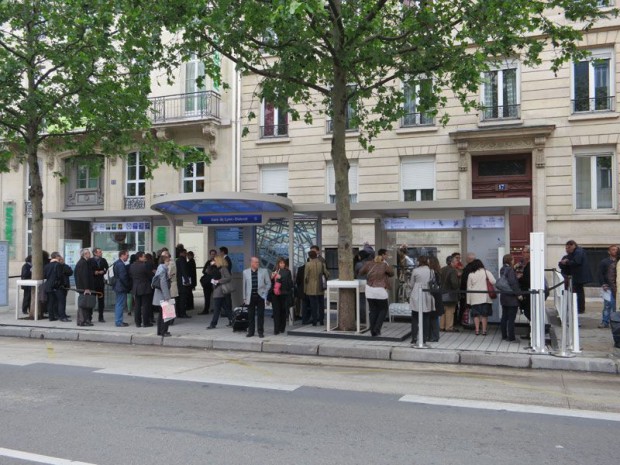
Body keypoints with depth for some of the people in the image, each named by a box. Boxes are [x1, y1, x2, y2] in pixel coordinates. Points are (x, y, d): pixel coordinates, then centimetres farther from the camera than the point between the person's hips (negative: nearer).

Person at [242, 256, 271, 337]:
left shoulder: (264, 271, 1)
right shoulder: (245, 272, 4)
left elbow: (268, 283, 6)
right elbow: (244, 285, 7)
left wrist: (264, 293, -2)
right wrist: (244, 297, 6)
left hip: (260, 296, -1)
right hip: (250, 297, 1)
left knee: (260, 315, 1)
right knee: (250, 315, 6)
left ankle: (260, 332, 10)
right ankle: (250, 331, 17)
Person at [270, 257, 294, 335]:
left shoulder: (287, 272, 0)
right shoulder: (274, 271, 9)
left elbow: (290, 283, -9)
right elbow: (271, 283, 13)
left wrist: (281, 278, -14)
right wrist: (272, 278, -6)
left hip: (284, 295, -2)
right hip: (275, 294, 2)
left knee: (283, 311, 5)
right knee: (276, 312, -1)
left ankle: (282, 328, 18)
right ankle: (276, 329, 1)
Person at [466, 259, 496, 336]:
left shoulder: (470, 275, 3)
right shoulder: (486, 272, 0)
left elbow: (469, 288, 4)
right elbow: (493, 281, -12)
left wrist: (468, 300, 8)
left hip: (475, 298, 1)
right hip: (484, 297, -1)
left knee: (476, 314, 7)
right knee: (484, 314, 5)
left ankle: (477, 330, 5)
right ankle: (484, 330, 4)